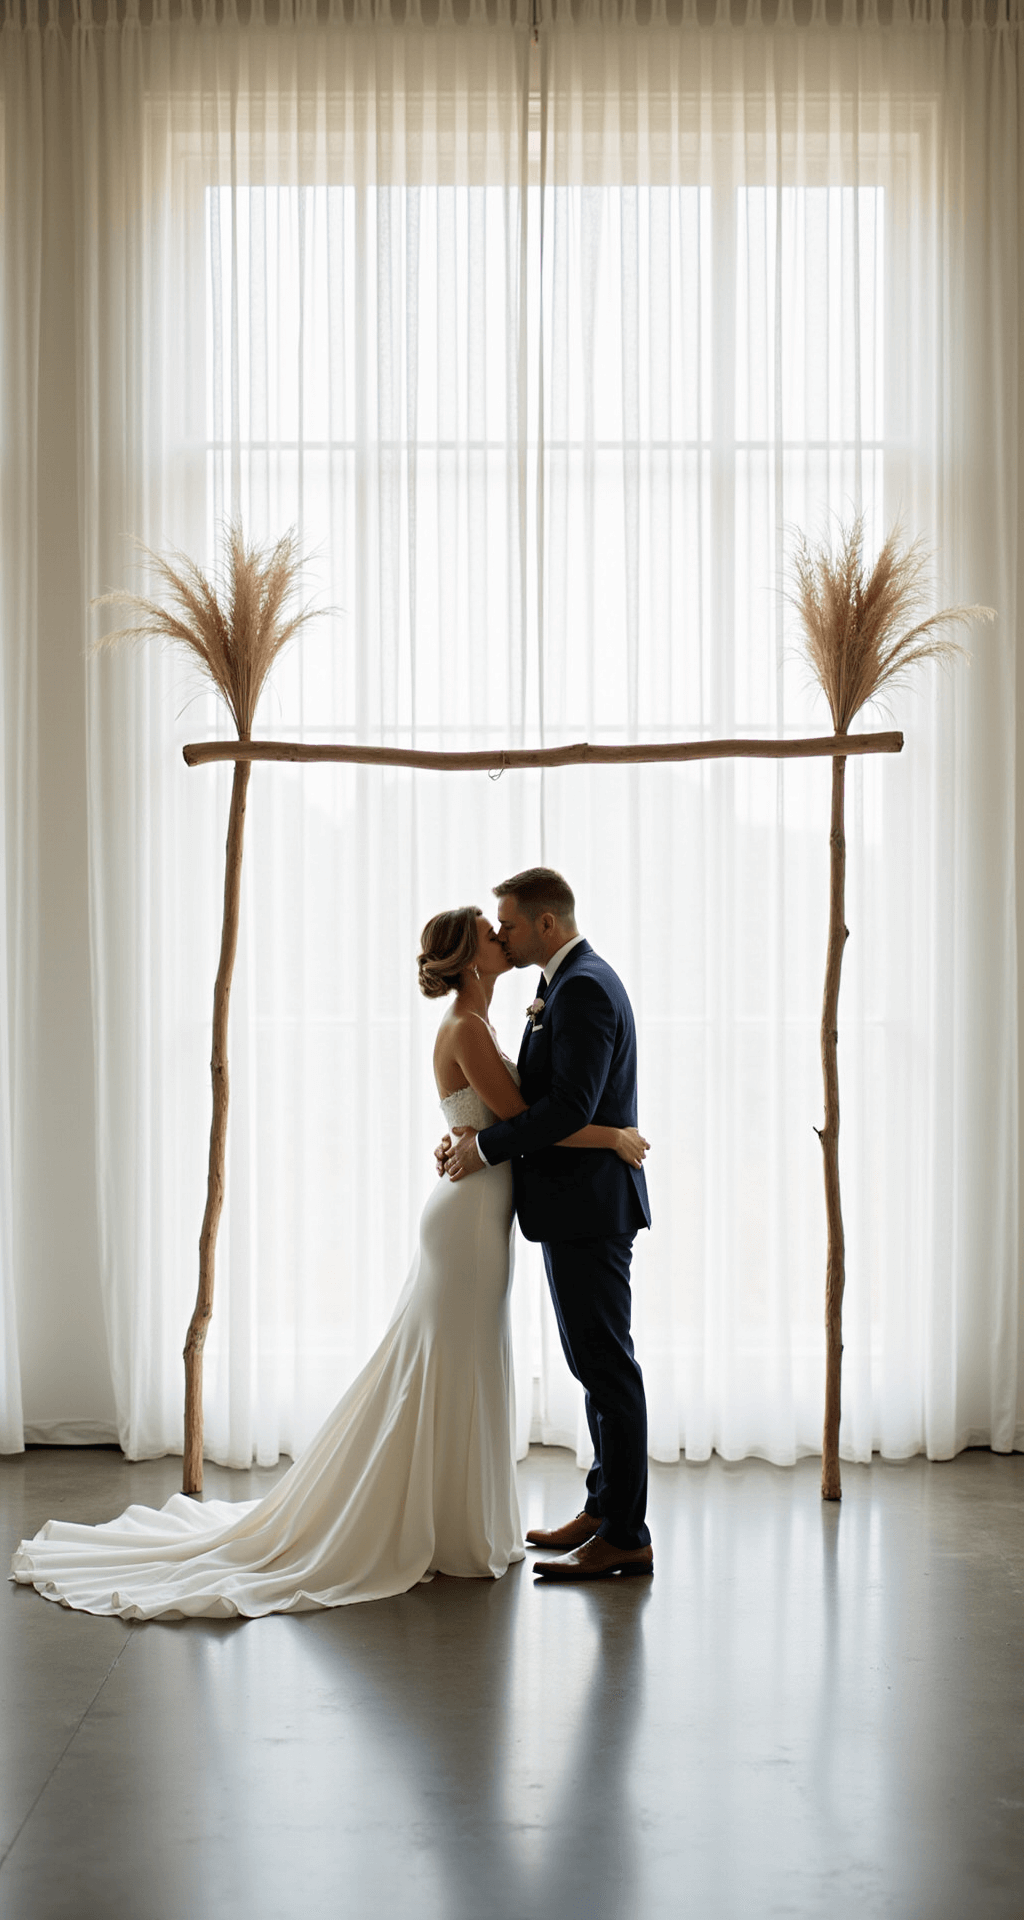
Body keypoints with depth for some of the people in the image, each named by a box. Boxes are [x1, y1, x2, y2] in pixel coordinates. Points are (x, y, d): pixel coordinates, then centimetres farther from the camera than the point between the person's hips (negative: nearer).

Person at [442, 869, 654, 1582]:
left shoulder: (583, 990, -17)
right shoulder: (573, 983, 16)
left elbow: (569, 1107, -25)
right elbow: (540, 1094, 18)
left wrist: (485, 1147, -15)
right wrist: (472, 1136, 5)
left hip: (588, 1207, -11)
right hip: (579, 1206, 11)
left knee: (606, 1364, -5)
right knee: (597, 1363, 17)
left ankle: (625, 1537, 1)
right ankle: (604, 1508, 27)